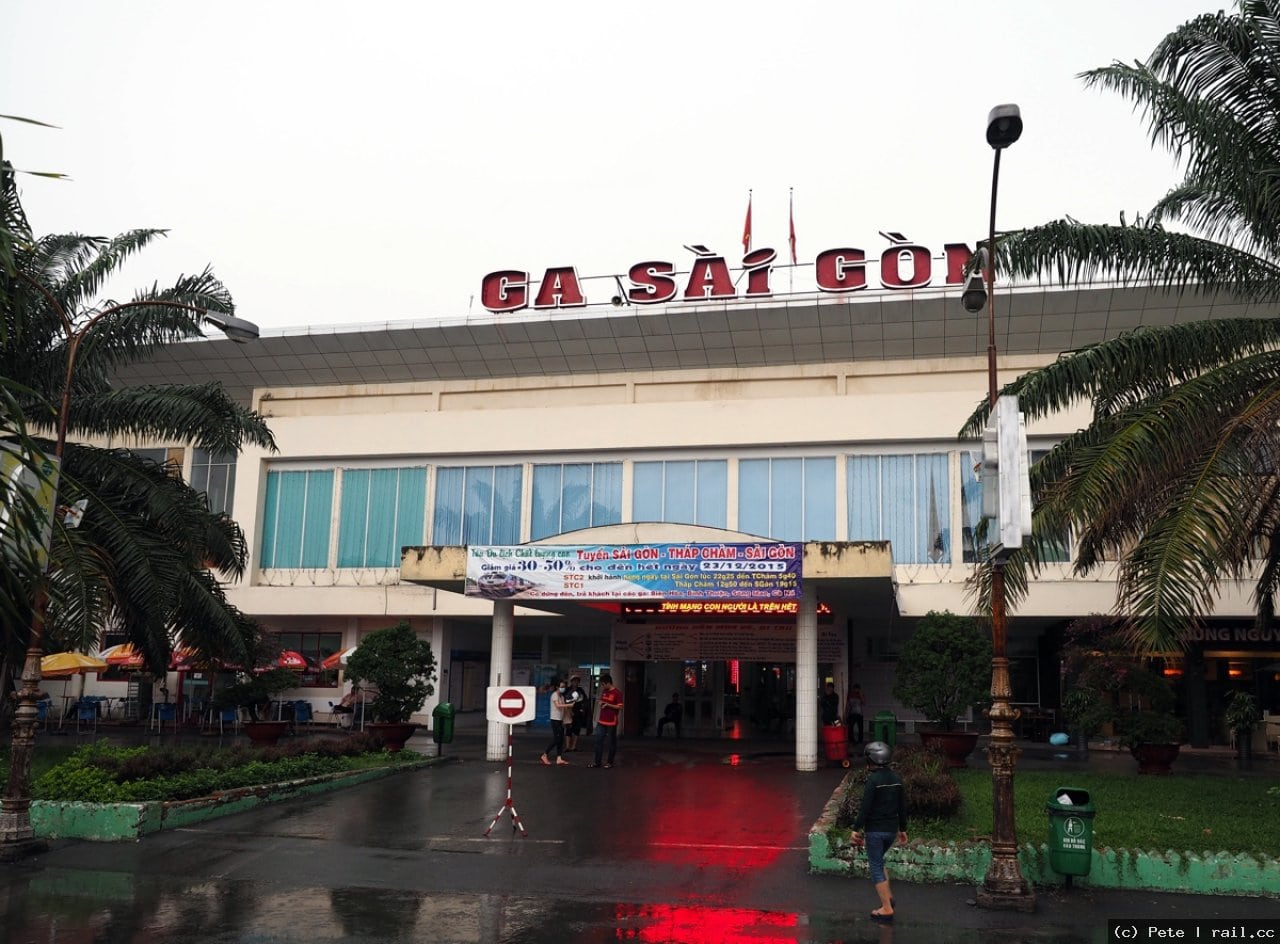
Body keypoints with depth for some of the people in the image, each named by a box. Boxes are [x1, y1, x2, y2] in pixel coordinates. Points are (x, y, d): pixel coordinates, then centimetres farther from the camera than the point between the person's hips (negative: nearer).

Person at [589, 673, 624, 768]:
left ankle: (610, 762, 13)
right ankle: (597, 762, 9)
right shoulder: (604, 691, 11)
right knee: (598, 741, 4)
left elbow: (620, 707, -14)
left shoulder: (617, 693, -11)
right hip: (601, 721, 7)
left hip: (611, 722, -7)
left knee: (612, 742, 4)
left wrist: (607, 704, -19)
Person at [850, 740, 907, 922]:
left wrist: (856, 829, -13)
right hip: (891, 829, 7)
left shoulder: (873, 780, -18)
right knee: (878, 861, 26)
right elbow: (902, 806, 11)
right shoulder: (896, 779, 5)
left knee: (876, 866, 2)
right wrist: (902, 829, 21)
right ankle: (888, 896, 22)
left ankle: (887, 908, 2)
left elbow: (865, 807, -19)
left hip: (875, 830, -7)